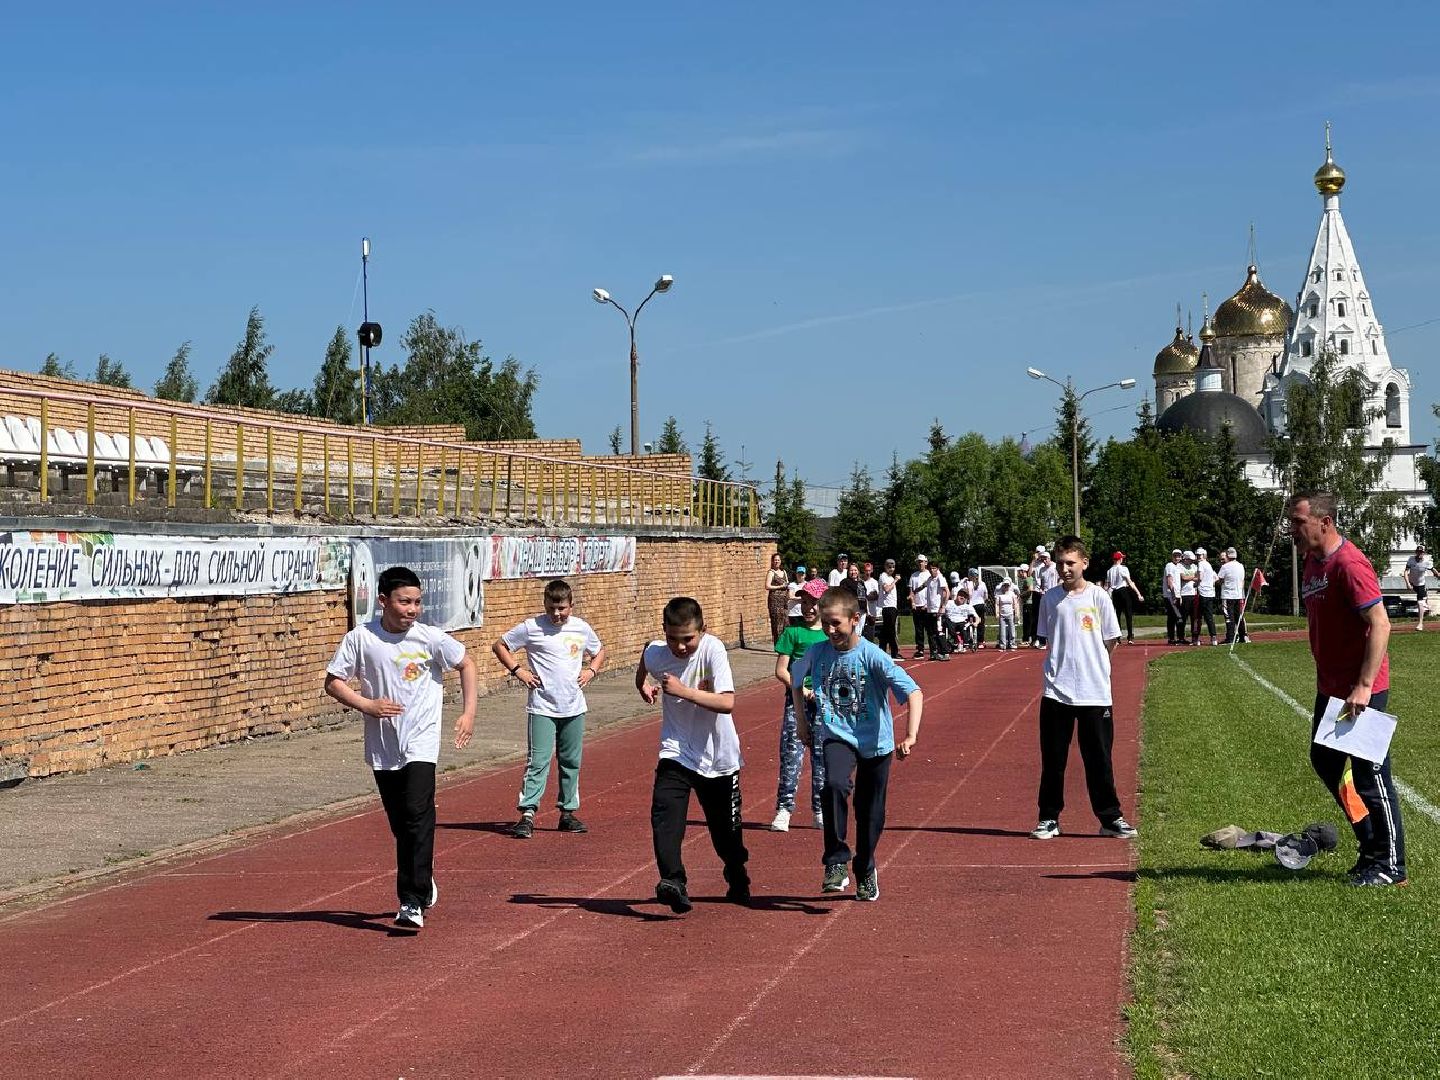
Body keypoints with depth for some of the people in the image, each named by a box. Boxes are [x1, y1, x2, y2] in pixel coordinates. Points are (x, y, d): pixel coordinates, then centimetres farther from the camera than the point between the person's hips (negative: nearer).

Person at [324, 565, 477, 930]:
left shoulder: (430, 637, -5)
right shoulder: (360, 638, -4)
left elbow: (466, 665, 10)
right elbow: (333, 682, 2)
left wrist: (468, 712, 1)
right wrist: (367, 704, -14)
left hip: (421, 743, -2)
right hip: (382, 746, 2)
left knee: (417, 816, -17)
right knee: (401, 825, 12)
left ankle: (413, 903, -18)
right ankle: (423, 883, 35)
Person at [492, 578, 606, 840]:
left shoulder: (581, 628, 5)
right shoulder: (531, 627, -6)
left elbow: (599, 651, 23)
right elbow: (499, 645, 2)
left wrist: (591, 671, 5)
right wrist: (517, 670, -8)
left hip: (574, 708, 4)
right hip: (542, 707, -4)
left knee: (571, 762, 11)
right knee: (538, 761, -11)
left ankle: (567, 813, 21)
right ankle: (527, 813, -12)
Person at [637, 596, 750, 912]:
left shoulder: (712, 649, -22)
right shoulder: (655, 653, -11)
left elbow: (727, 703, -33)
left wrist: (683, 691, -37)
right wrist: (644, 686, 7)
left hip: (718, 756, -1)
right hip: (676, 752, 2)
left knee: (725, 828, 15)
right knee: (664, 814, -25)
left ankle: (738, 882, 42)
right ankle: (673, 882, -30)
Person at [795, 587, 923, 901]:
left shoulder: (872, 656, -17)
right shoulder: (817, 653, -5)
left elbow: (913, 693, -24)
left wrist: (910, 736, -36)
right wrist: (801, 719, 13)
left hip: (875, 742, -1)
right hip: (837, 737, 1)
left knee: (870, 813, 10)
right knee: (835, 785, -30)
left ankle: (866, 872, 36)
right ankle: (836, 863, -20)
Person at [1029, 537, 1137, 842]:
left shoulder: (1098, 596, -2)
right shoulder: (1050, 598, 4)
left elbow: (1111, 641, 4)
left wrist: (1090, 665, 8)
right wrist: (1065, 665, 9)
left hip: (1095, 692, -2)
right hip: (1057, 691, 2)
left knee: (1099, 760, 4)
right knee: (1053, 759, 5)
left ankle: (1111, 818, 12)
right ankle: (1049, 818, 14)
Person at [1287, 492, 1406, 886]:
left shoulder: (1349, 564, -19)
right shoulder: (1312, 562, 10)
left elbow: (1380, 624, -24)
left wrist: (1364, 686, -27)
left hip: (1361, 691, -10)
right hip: (1330, 688, 10)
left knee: (1370, 776, -3)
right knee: (1325, 762, 17)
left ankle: (1391, 865, 8)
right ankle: (1372, 845, 28)